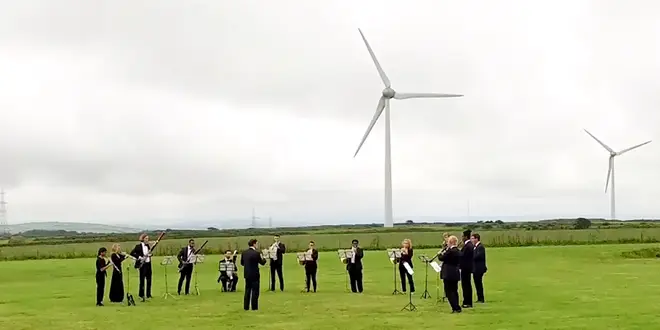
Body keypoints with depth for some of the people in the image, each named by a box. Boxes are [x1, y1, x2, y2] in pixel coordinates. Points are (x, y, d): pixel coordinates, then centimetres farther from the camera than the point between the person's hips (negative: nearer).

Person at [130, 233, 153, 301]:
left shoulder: (147, 246, 11)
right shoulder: (139, 246, -7)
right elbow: (132, 253, -12)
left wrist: (149, 254, -4)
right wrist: (139, 257, -19)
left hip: (148, 264, 6)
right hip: (143, 265, -6)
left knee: (149, 279, 8)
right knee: (142, 279, -2)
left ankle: (148, 294, 15)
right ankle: (141, 295, 5)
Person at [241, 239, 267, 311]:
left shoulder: (244, 253, 1)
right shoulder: (256, 253, -16)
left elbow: (242, 263, 9)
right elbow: (262, 263, -6)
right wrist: (264, 259, 14)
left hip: (247, 274, 6)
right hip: (254, 275, -6)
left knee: (247, 291, 14)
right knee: (255, 291, 3)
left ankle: (246, 307, 15)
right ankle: (254, 307, 5)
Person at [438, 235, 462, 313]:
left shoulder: (450, 251, -18)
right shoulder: (458, 251, 9)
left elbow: (441, 258, -14)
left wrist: (440, 254, 9)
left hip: (448, 274, -8)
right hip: (455, 274, 9)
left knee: (449, 292, -3)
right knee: (454, 291, 16)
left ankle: (456, 308, -7)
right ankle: (456, 308, 18)